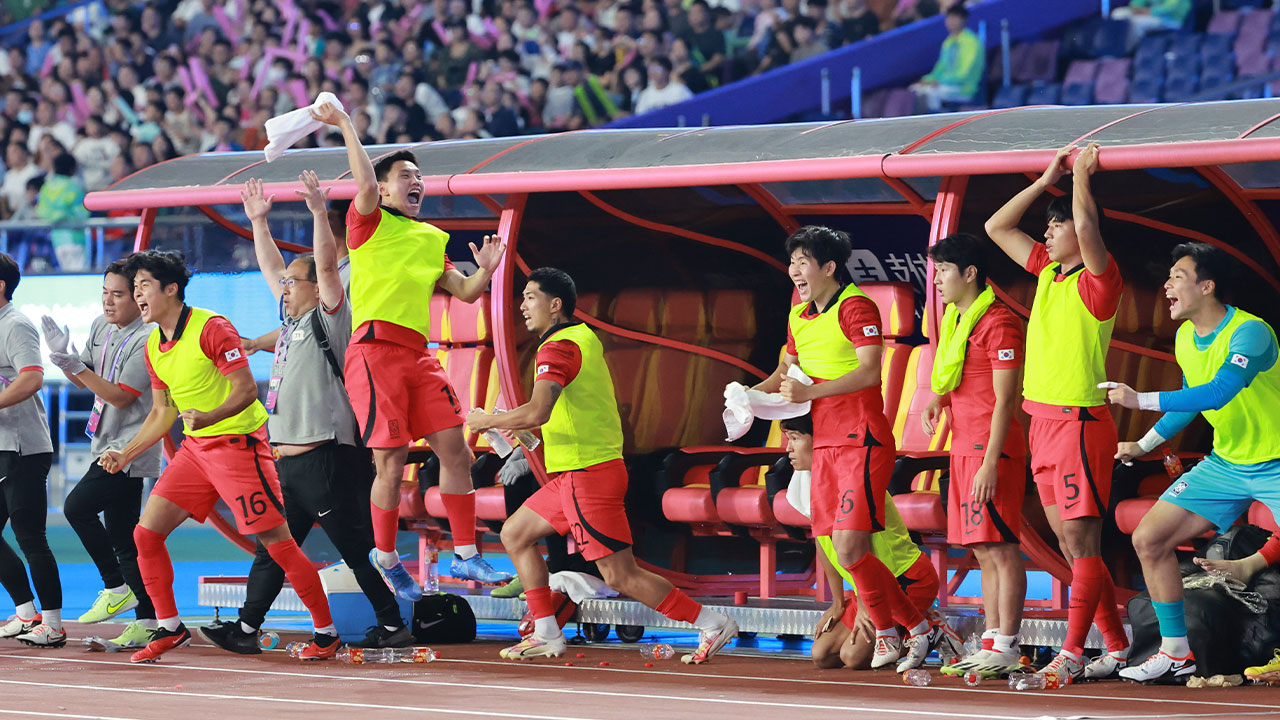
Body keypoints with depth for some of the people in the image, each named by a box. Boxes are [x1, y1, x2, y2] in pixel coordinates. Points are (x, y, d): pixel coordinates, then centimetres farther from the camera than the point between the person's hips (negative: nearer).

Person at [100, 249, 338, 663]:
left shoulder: (211, 328, -15)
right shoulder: (154, 347, 10)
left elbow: (247, 388, -20)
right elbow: (162, 413, 20)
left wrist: (209, 417, -36)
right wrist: (125, 455, 12)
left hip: (238, 443, -8)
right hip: (195, 448, 8)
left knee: (277, 543, -8)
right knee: (146, 533, 0)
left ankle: (326, 632, 2)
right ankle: (170, 629, 13)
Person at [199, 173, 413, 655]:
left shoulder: (327, 318, -4)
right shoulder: (292, 319, 19)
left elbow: (327, 266, -17)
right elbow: (271, 268, 29)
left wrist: (319, 213, -22)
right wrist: (258, 221, 28)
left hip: (324, 457, -9)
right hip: (289, 459, 9)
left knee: (355, 547, -7)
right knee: (271, 547, 9)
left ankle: (394, 627, -3)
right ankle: (246, 629, 11)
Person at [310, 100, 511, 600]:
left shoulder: (433, 239, 23)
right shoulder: (371, 222, 5)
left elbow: (464, 291, 23)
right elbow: (364, 184, -15)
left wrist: (485, 272, 4)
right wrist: (345, 125, -12)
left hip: (418, 353, 6)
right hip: (375, 349, -6)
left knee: (455, 450, -1)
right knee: (391, 463, -9)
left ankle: (465, 554, 6)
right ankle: (385, 555, 7)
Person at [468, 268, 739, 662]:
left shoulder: (557, 349, -17)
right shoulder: (586, 337, 12)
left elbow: (537, 413, -31)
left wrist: (487, 420, -16)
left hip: (588, 476, -10)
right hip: (573, 476, 10)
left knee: (621, 577, -8)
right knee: (515, 534, 16)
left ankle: (712, 624, -3)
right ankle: (546, 636, 15)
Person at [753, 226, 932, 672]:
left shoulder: (856, 307, -9)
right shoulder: (798, 317, 16)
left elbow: (869, 372, -20)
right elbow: (787, 371, 28)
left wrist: (809, 393, -21)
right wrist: (753, 395, 9)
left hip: (862, 443, -8)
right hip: (825, 446, 8)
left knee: (850, 550, -16)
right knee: (842, 552, 3)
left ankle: (888, 631, 2)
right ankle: (914, 627, 13)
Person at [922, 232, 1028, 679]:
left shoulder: (998, 322, -12)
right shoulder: (954, 320, 17)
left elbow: (1005, 399, -15)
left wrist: (990, 463, -20)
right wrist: (936, 399, 9)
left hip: (992, 448, -9)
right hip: (964, 445, 9)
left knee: (1001, 549, -8)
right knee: (983, 552, 9)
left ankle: (1007, 651, -8)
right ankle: (991, 647, 12)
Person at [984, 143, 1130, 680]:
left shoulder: (1099, 281, -11)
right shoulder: (1048, 271, 12)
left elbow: (1086, 224, -29)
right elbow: (997, 227, 19)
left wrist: (1081, 175, -12)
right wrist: (1048, 180, 13)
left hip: (1080, 423, -9)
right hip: (1043, 422, 9)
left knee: (1081, 541, -9)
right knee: (1070, 544, 9)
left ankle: (1071, 654, -12)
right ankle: (1117, 648, 15)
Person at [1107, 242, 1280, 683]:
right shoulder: (1185, 339, 3)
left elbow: (1217, 393, -38)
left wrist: (1142, 400, -38)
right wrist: (1145, 444, 21)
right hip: (1225, 463, 8)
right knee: (1149, 539, 2)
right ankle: (1176, 654, 10)